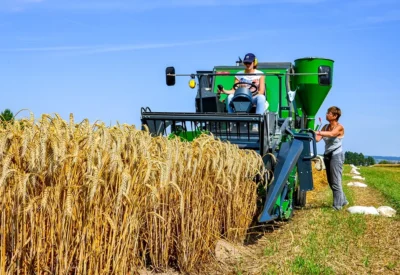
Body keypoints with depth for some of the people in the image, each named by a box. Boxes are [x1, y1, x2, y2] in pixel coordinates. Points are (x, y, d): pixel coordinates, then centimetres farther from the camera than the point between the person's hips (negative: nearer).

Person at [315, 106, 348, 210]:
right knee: (331, 181, 12)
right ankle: (343, 201, 28)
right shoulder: (325, 127, 9)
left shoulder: (339, 127, -10)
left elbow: (331, 134, -31)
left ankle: (337, 205, -1)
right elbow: (317, 139, -2)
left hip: (336, 155, -7)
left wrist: (318, 132, -43)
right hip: (327, 155, 7)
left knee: (335, 182, -7)